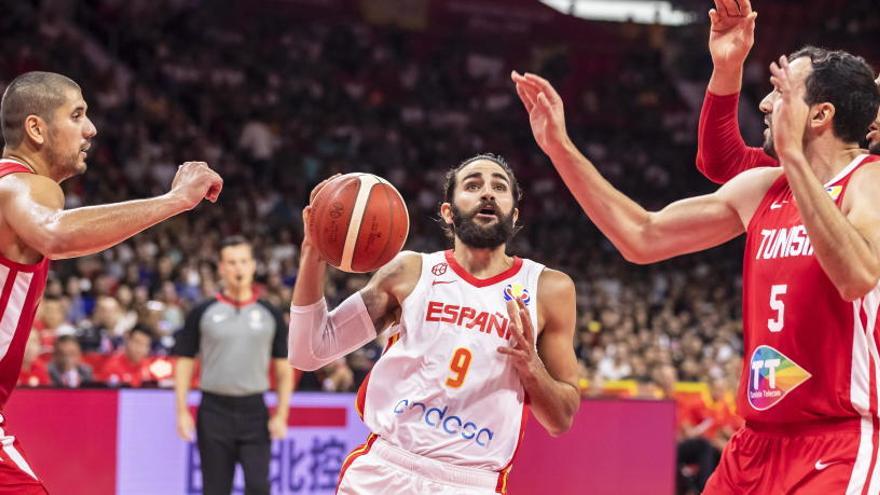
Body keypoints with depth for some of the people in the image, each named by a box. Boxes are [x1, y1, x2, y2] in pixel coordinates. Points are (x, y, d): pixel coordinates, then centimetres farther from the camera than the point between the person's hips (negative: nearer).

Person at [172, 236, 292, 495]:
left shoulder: (270, 315, 6)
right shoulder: (202, 313, 3)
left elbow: (284, 368, 8)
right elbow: (184, 364, 5)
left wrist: (281, 414, -1)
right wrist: (182, 412, -3)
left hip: (255, 413, 0)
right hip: (214, 412, 0)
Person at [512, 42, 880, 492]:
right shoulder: (761, 188, 11)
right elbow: (643, 238, 15)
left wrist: (792, 154, -29)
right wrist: (560, 148, 12)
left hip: (840, 443, -7)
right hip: (759, 441, 7)